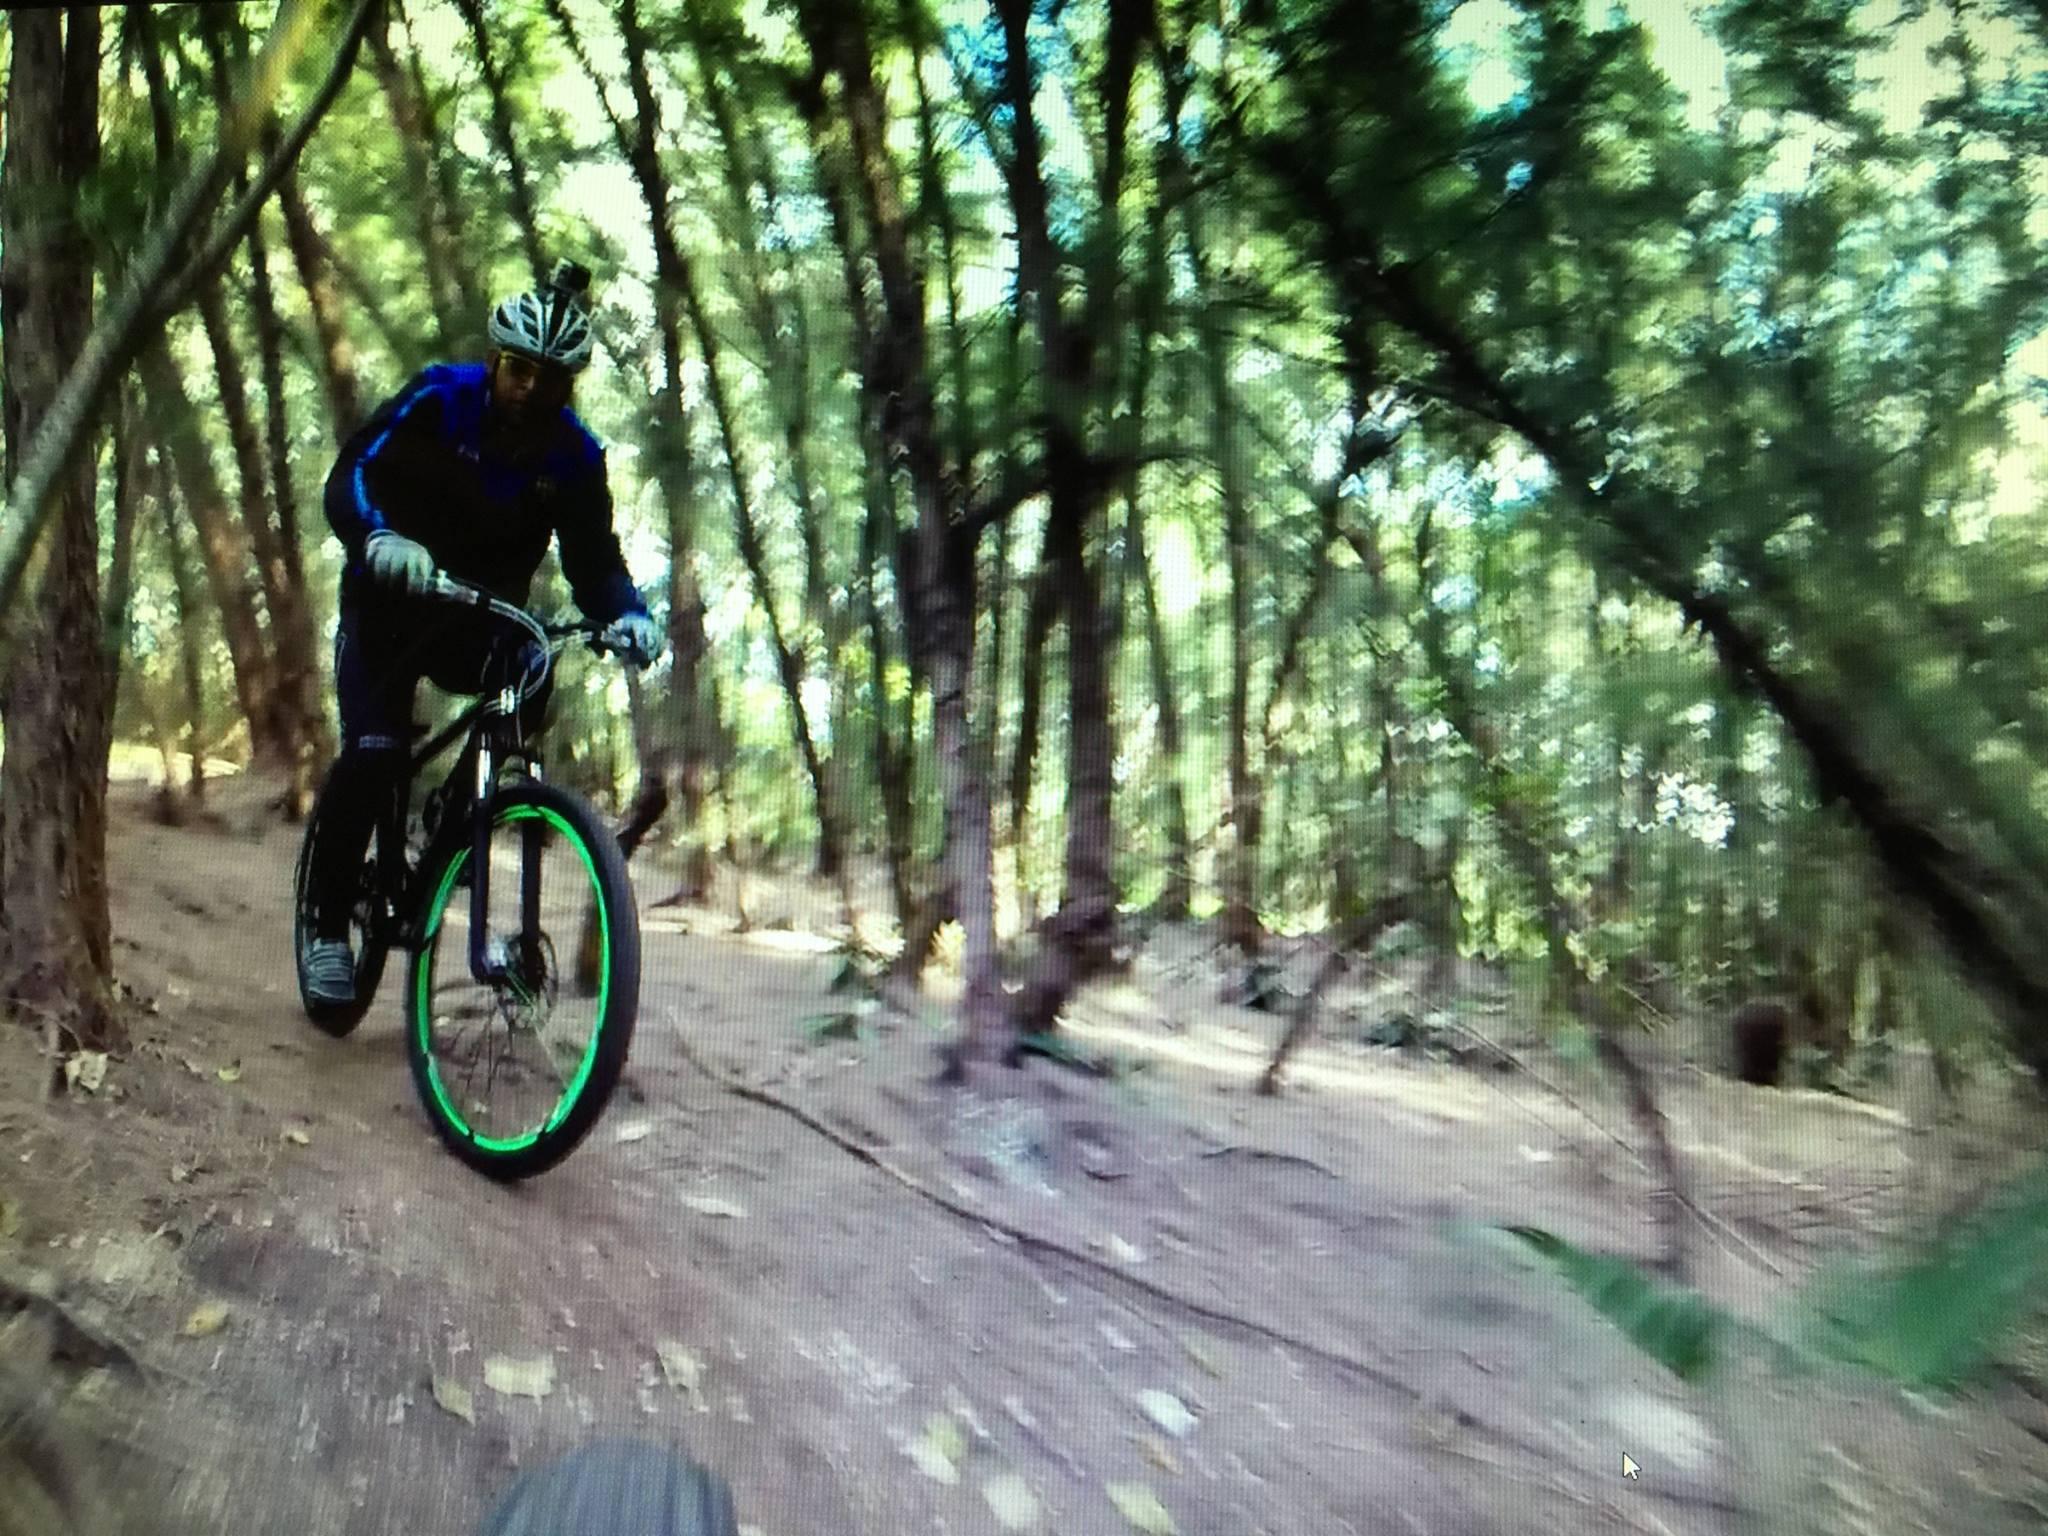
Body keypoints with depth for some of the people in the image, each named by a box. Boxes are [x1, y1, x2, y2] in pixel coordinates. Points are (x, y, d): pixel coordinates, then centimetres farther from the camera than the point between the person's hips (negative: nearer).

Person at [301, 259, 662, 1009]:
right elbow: (351, 473, -25)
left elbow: (594, 560, -13)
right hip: (391, 602, -3)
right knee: (373, 754, -18)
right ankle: (329, 925, 0)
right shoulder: (439, 397, -17)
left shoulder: (574, 456, -11)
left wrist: (629, 615, -35)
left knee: (531, 680, -24)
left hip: (482, 616, 3)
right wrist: (379, 539, -47)